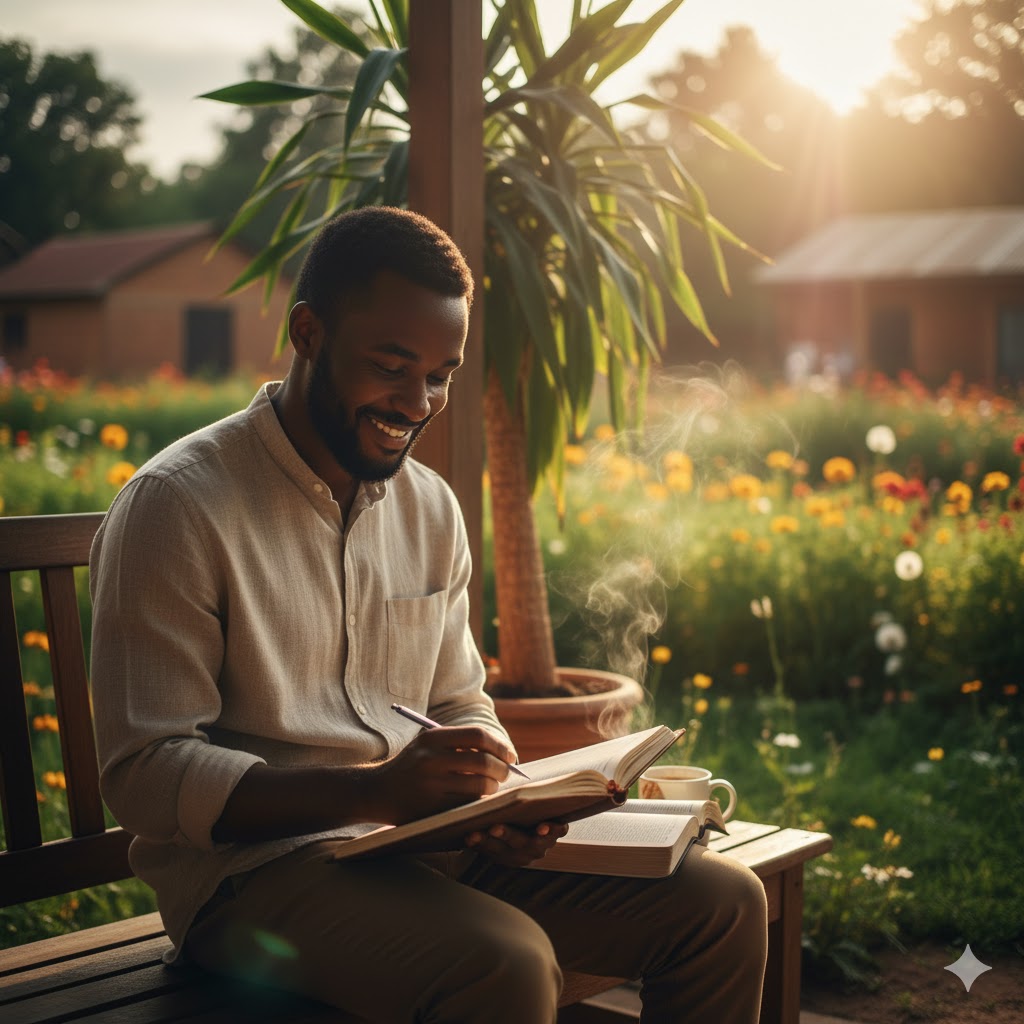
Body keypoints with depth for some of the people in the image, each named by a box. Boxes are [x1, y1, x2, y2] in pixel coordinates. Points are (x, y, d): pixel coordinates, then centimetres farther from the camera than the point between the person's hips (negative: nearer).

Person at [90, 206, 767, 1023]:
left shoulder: (432, 509, 11)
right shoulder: (178, 506, -11)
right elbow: (145, 775, -16)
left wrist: (500, 797, -5)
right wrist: (373, 789, -27)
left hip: (426, 846, 7)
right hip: (254, 863, -6)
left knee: (723, 903, -5)